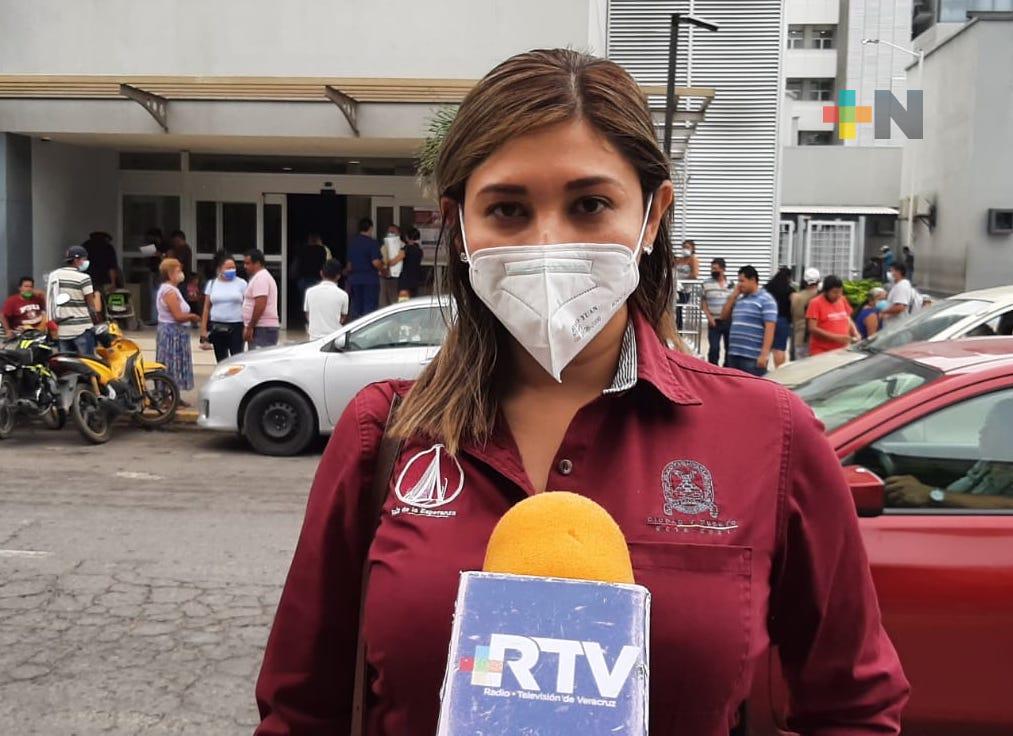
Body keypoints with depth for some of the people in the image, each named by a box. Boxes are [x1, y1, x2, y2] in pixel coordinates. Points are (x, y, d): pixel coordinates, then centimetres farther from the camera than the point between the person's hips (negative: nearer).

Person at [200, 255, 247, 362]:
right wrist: (203, 329, 4)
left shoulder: (241, 283, 2)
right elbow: (206, 308, 10)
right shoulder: (212, 283, 9)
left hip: (236, 326, -3)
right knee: (221, 361, 8)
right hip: (217, 328, 3)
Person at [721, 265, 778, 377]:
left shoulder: (766, 300, -6)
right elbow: (724, 316, 19)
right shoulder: (739, 299, 17)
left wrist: (764, 353, -21)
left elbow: (770, 328, -13)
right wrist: (733, 296, 9)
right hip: (734, 354, 8)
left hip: (753, 357, -8)